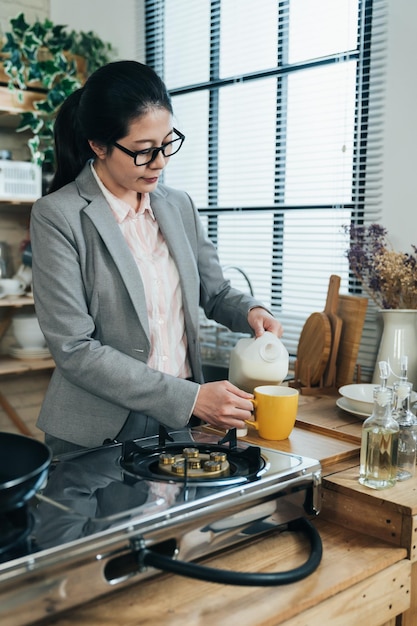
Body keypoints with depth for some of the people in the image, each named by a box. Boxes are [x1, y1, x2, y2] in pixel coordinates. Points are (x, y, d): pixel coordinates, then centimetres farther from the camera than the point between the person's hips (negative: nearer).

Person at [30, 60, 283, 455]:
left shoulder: (179, 207, 4)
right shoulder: (58, 216, -13)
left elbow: (216, 293, 15)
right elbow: (74, 348, -18)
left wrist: (250, 311, -8)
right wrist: (189, 397, -21)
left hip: (180, 425, 5)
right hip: (97, 437, -4)